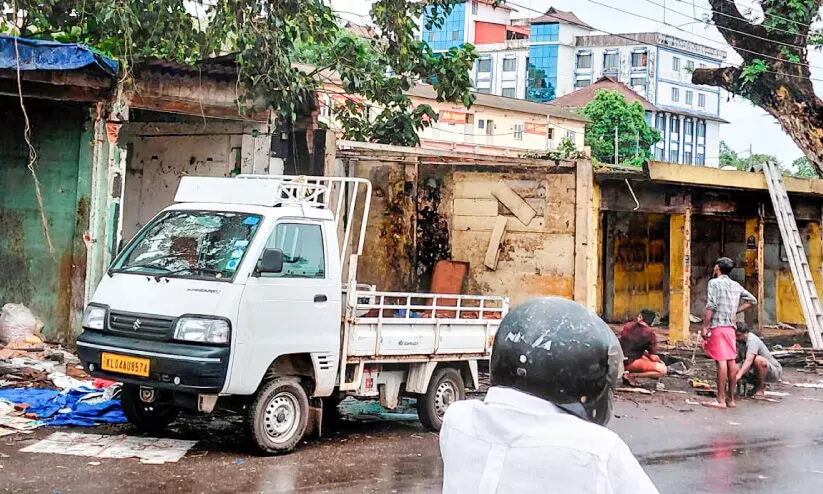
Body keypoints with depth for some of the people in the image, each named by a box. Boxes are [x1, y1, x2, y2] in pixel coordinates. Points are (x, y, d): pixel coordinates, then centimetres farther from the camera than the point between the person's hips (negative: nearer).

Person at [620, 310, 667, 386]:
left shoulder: (628, 326, 6)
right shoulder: (650, 334, -7)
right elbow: (653, 357, -7)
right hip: (631, 363, -7)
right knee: (662, 370, -9)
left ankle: (627, 372, 10)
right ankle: (631, 375, -10)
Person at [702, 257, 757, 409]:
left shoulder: (714, 282, -4)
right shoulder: (736, 285, 16)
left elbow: (711, 306, -14)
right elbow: (752, 300, 21)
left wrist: (705, 327, -13)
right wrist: (735, 311, 18)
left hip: (717, 325, -7)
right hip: (731, 326, 7)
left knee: (721, 361, -10)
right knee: (731, 361, 8)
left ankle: (721, 400, -12)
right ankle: (730, 399, 12)